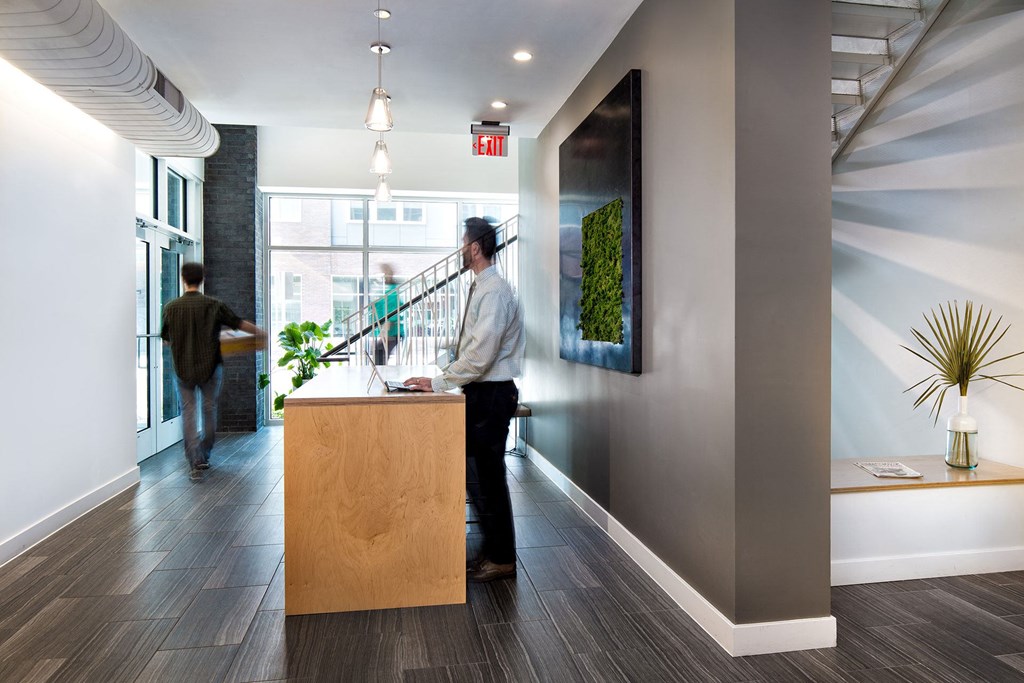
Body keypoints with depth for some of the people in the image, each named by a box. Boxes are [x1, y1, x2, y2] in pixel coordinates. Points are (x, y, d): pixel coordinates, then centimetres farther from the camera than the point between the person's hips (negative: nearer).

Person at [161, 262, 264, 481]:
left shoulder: (171, 308, -2)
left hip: (183, 368, 0)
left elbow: (166, 339, 10)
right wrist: (260, 332, 16)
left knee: (189, 412, 5)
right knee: (209, 409, 14)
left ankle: (195, 462, -5)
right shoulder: (213, 305, -7)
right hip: (210, 366, 0)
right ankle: (204, 457, 23)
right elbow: (239, 323, -2)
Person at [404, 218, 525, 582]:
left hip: (491, 394, -10)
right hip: (480, 392, 10)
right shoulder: (481, 288, 13)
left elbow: (480, 354, -24)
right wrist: (444, 377, 10)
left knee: (486, 475, 0)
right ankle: (493, 550, 29)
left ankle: (501, 559, 14)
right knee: (475, 473, 16)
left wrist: (439, 382, -17)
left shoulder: (494, 292, -18)